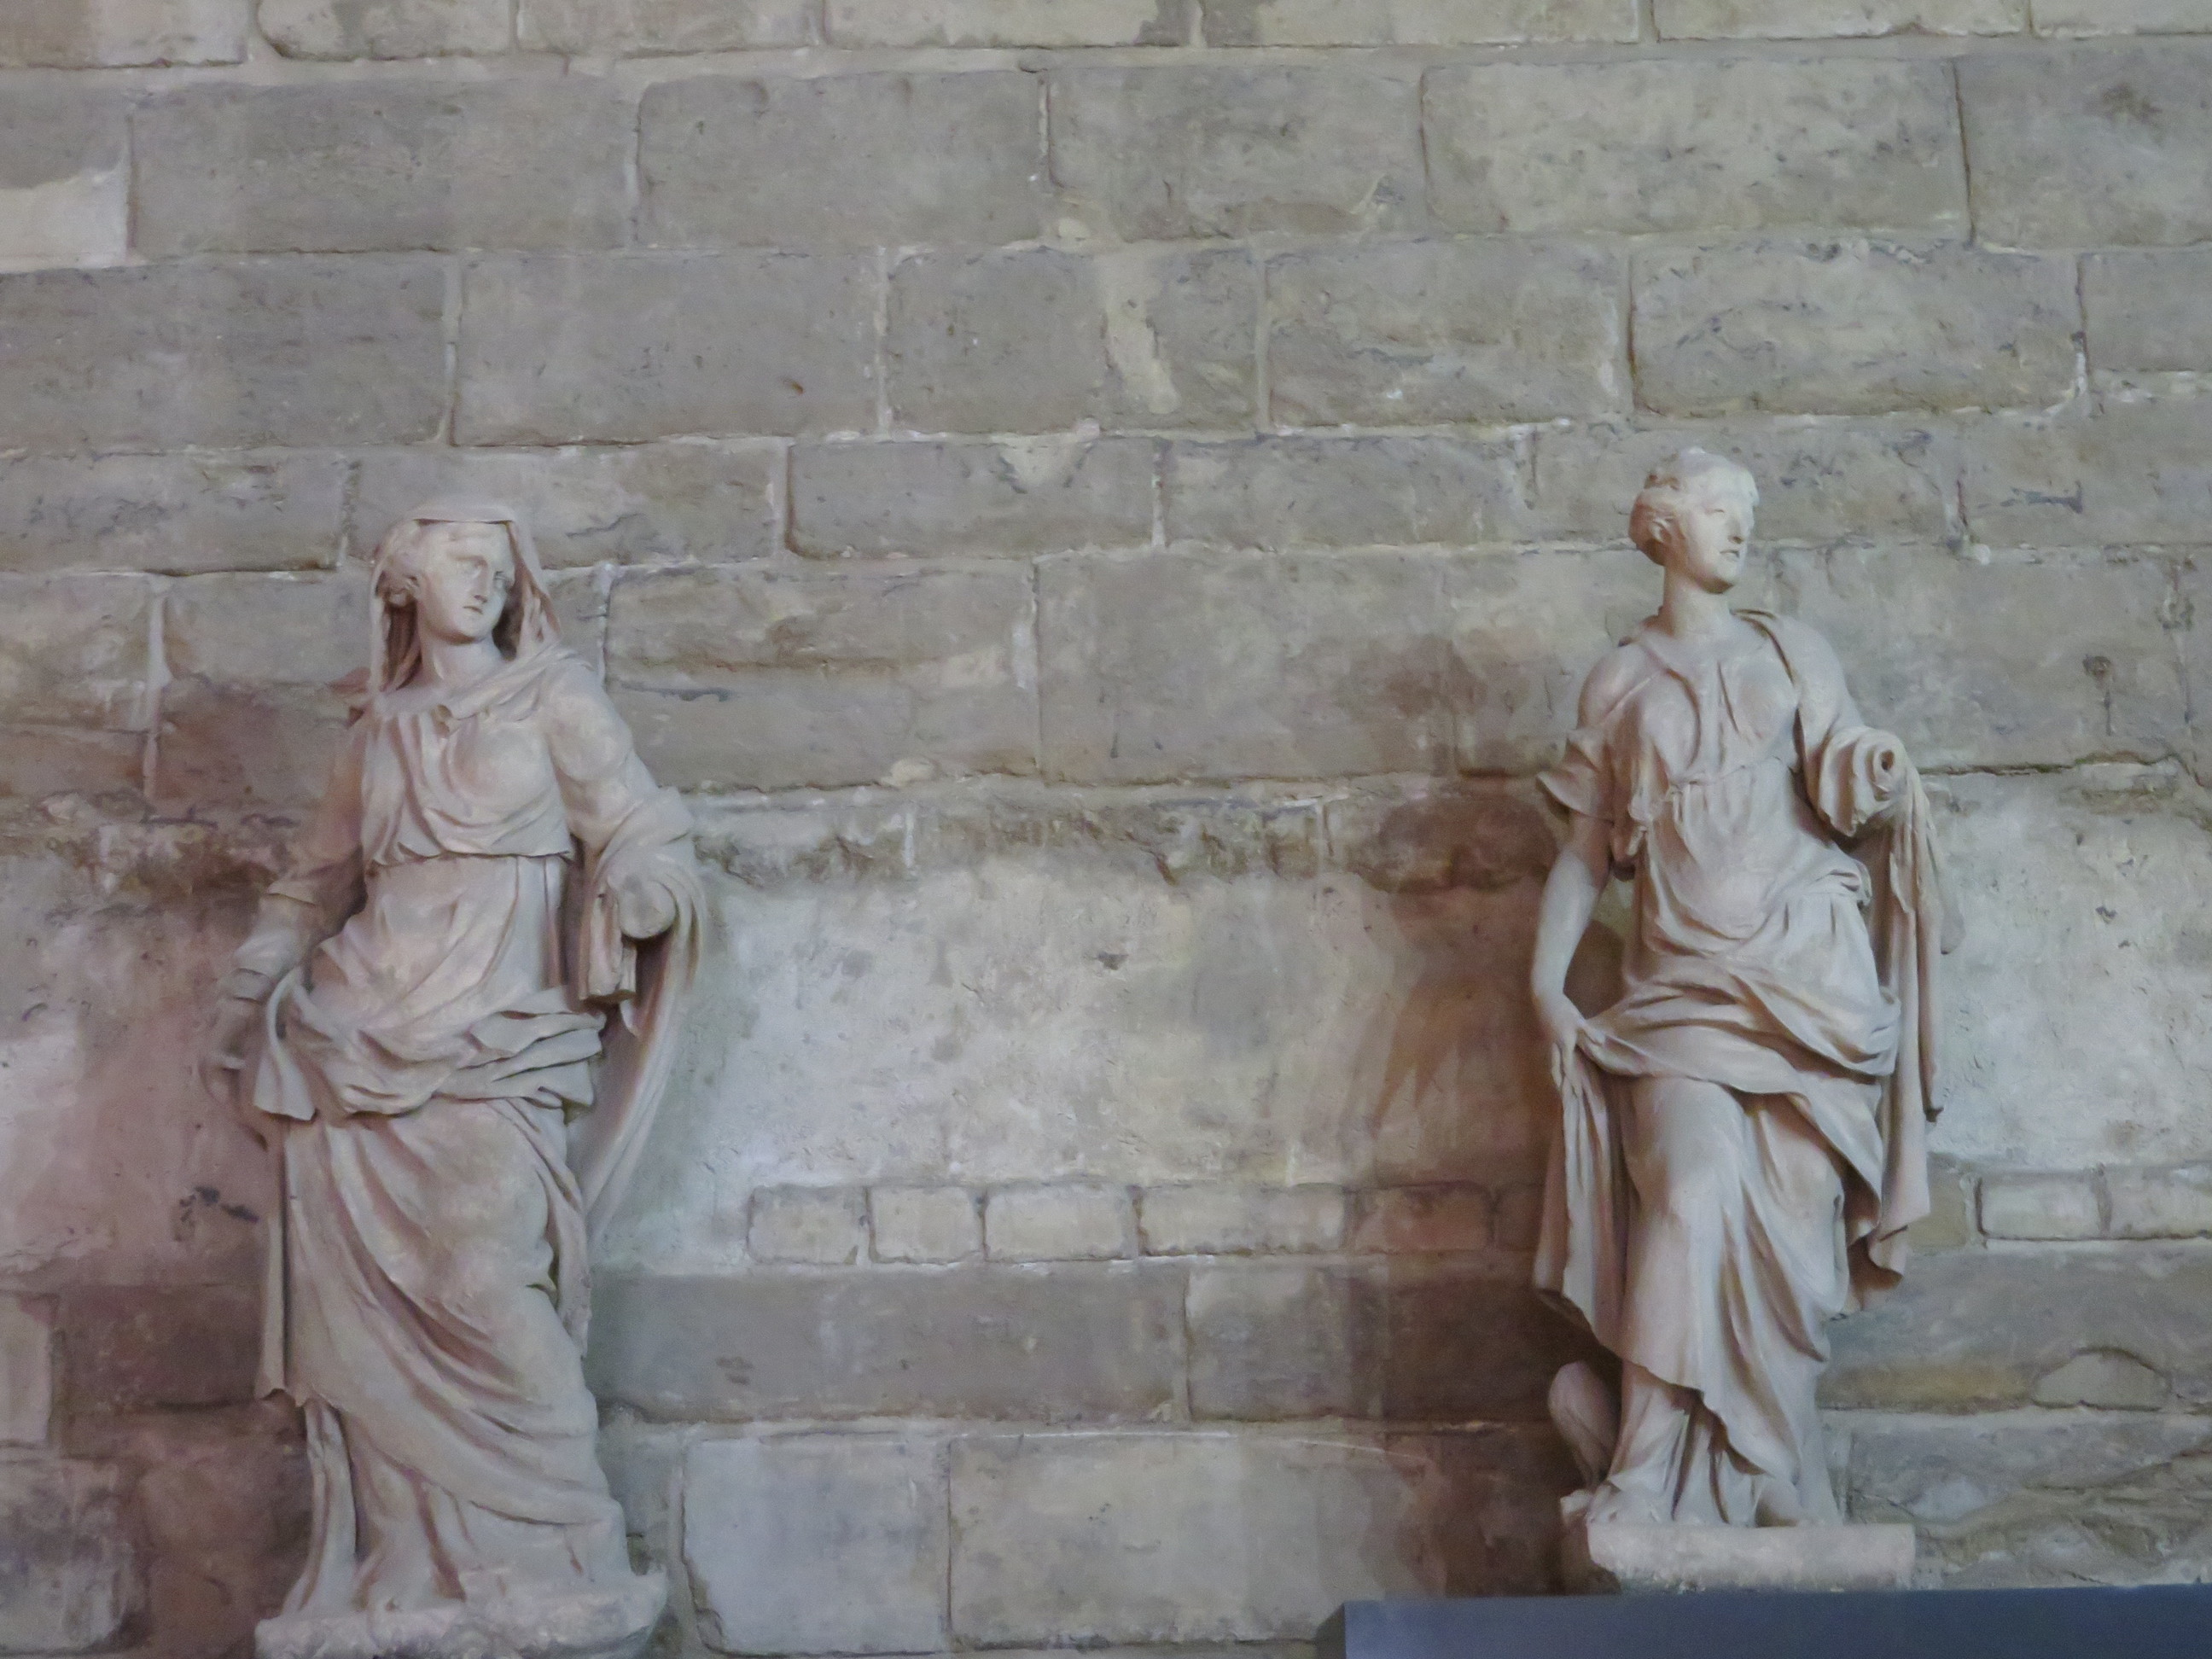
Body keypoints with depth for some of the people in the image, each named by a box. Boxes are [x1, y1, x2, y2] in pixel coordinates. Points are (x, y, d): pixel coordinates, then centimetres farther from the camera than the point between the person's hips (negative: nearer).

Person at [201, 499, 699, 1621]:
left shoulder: (553, 698, 9)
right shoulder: (380, 729, 18)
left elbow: (639, 836, 3)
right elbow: (315, 884, 29)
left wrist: (632, 895, -19)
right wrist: (247, 1011, 29)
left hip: (490, 1043, -3)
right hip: (357, 1031, 4)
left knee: (482, 1286, -17)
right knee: (362, 1307, -2)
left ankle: (542, 1551, -7)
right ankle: (398, 1569, 5)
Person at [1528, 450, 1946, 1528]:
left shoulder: (1788, 654, 14)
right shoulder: (1619, 685, 13)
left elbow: (1847, 798, 8)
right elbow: (1588, 847, 12)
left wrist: (1885, 780, -16)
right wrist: (1545, 982, 1)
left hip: (1804, 977, 1)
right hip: (1682, 984, -1)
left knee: (1784, 1219, -4)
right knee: (1693, 1198, -18)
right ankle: (1645, 1479, -13)